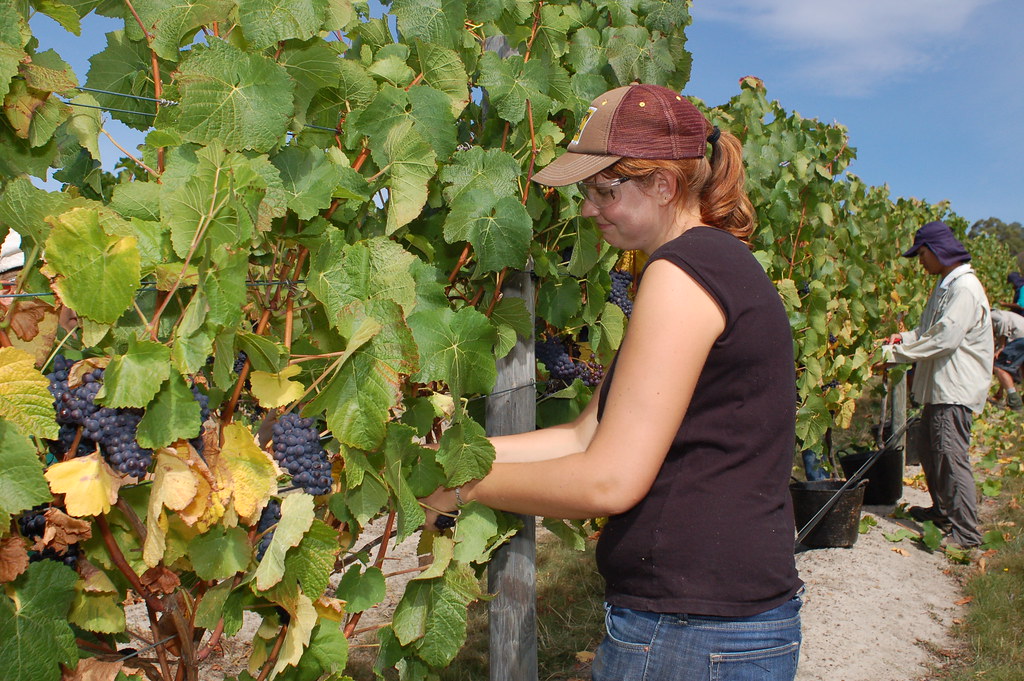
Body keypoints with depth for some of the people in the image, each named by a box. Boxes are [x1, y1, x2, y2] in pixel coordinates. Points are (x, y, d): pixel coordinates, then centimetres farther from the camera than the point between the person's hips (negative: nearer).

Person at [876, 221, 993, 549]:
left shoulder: (965, 288, -17)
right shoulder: (945, 285, 16)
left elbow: (945, 338, -24)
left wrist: (896, 354, -20)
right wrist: (905, 337, 2)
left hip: (955, 388, -11)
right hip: (938, 385, 11)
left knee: (951, 456, -11)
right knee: (928, 450, 19)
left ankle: (966, 532, -7)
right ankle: (942, 510, 34)